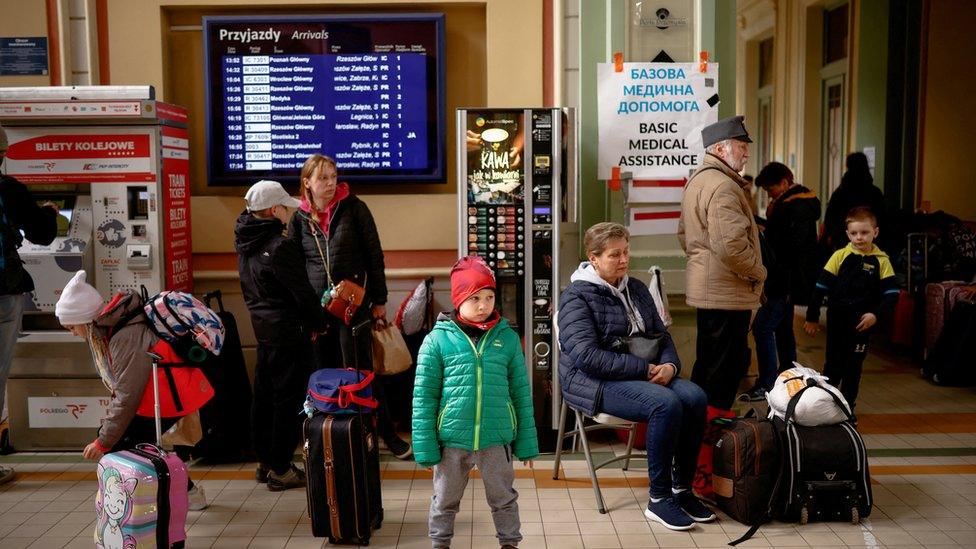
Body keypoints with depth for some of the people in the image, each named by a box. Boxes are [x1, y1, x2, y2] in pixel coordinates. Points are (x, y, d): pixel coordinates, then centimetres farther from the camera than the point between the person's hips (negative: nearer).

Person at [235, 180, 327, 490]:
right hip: (288, 330, -9)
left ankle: (263, 461, 27)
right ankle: (280, 469, 7)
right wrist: (318, 323, -3)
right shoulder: (280, 247, -21)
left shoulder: (246, 242, 5)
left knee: (264, 394, 16)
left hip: (262, 325, 9)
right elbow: (302, 291, -16)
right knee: (288, 398, 0)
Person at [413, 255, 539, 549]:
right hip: (452, 438, -1)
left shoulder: (507, 337, -2)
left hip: (497, 437, 1)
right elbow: (424, 397, -5)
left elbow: (521, 393, 2)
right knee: (445, 500, 17)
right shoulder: (437, 340, -8)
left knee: (504, 498, 18)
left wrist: (526, 441, 3)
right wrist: (425, 446, -7)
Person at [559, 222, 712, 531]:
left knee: (695, 397, -20)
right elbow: (587, 356, -19)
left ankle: (682, 488, -6)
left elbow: (662, 336, 19)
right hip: (593, 381, -7)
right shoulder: (576, 296, -8)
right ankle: (658, 500, -17)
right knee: (666, 404, -30)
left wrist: (669, 364, -5)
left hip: (643, 374, 7)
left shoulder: (636, 289, 15)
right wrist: (644, 369, -20)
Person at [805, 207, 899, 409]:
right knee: (832, 364, 11)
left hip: (862, 323, -1)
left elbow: (892, 292, -2)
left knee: (853, 367, 8)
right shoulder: (840, 256, -2)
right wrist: (812, 316, 1)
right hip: (837, 319, 1)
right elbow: (821, 286, 1)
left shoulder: (881, 260, -2)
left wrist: (876, 314, -15)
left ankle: (847, 405, 20)